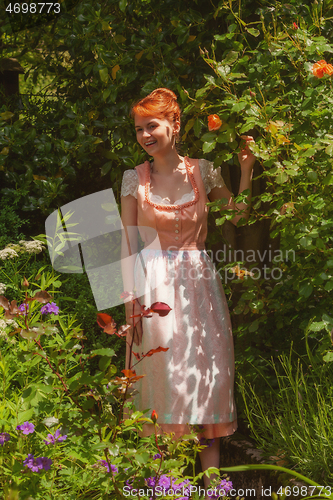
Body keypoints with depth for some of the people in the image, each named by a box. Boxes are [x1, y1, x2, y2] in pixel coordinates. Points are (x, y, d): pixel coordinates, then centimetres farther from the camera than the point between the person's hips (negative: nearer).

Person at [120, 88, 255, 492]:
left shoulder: (202, 171, 4)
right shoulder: (134, 178, 3)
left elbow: (238, 215, 4)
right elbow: (128, 242, 1)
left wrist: (246, 169, -3)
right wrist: (132, 299, -6)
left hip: (198, 279, 1)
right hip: (155, 282, -1)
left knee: (209, 368, 0)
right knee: (164, 368, -3)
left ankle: (211, 474, 7)